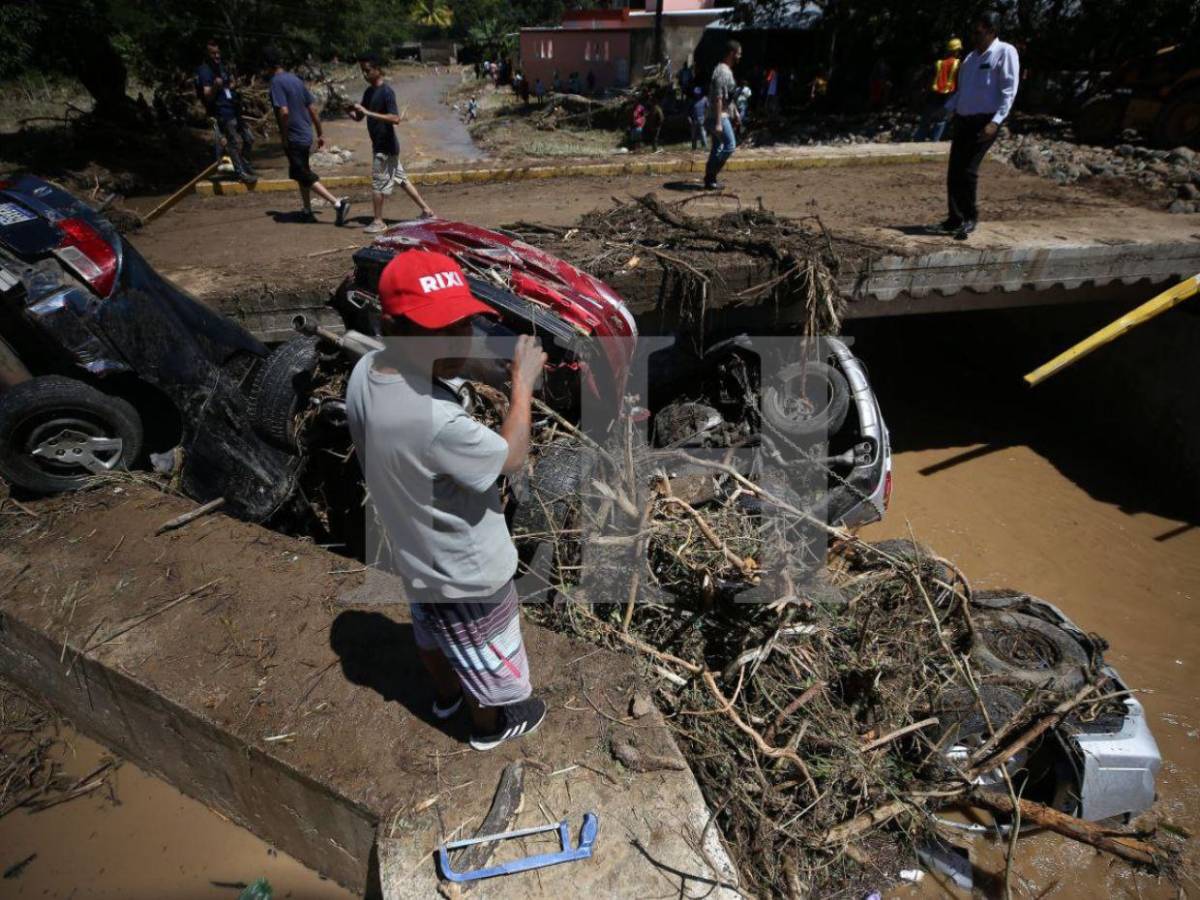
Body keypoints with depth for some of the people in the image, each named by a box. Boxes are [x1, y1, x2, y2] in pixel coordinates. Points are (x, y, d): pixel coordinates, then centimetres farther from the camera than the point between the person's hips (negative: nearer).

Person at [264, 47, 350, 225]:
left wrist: (284, 138, -15)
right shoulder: (295, 79, 10)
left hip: (294, 138, -9)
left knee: (306, 177, -4)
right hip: (306, 135, 9)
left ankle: (337, 203, -15)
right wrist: (320, 134, 17)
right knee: (300, 173, 20)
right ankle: (307, 211, 26)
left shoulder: (276, 82, -14)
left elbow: (284, 112, -25)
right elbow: (313, 109, 11)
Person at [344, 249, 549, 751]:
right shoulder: (437, 422, -41)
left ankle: (446, 695, 63)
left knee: (431, 631, 34)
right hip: (465, 571, -7)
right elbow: (512, 459, -24)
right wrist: (523, 382, -14)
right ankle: (490, 725, 52)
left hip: (412, 550, 8)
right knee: (483, 654, 23)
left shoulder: (365, 372, -15)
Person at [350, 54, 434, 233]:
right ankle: (426, 210, 19)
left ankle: (378, 221, 8)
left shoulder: (386, 91, -16)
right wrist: (350, 111, -9)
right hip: (379, 145, 9)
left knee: (378, 183, -2)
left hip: (386, 146, -9)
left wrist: (368, 112, -29)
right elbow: (359, 117, 14)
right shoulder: (368, 92, 11)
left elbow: (395, 118, -27)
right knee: (401, 179, 13)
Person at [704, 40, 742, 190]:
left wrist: (735, 112, 24)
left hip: (723, 115, 10)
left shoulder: (727, 70, 15)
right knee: (730, 146, -11)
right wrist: (718, 123, -26)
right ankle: (711, 176, -7)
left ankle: (710, 179, 15)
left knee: (717, 148, 11)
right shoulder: (722, 72, -17)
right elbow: (718, 99, -23)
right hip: (719, 116, -10)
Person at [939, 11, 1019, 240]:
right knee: (953, 171, 2)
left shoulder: (1004, 52, -5)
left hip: (985, 121, -7)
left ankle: (971, 217, -1)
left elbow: (1009, 90, -12)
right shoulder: (971, 57, 16)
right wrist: (946, 110, 11)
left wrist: (995, 122, -22)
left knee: (968, 170, -15)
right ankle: (956, 217, 13)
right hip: (963, 119, 7)